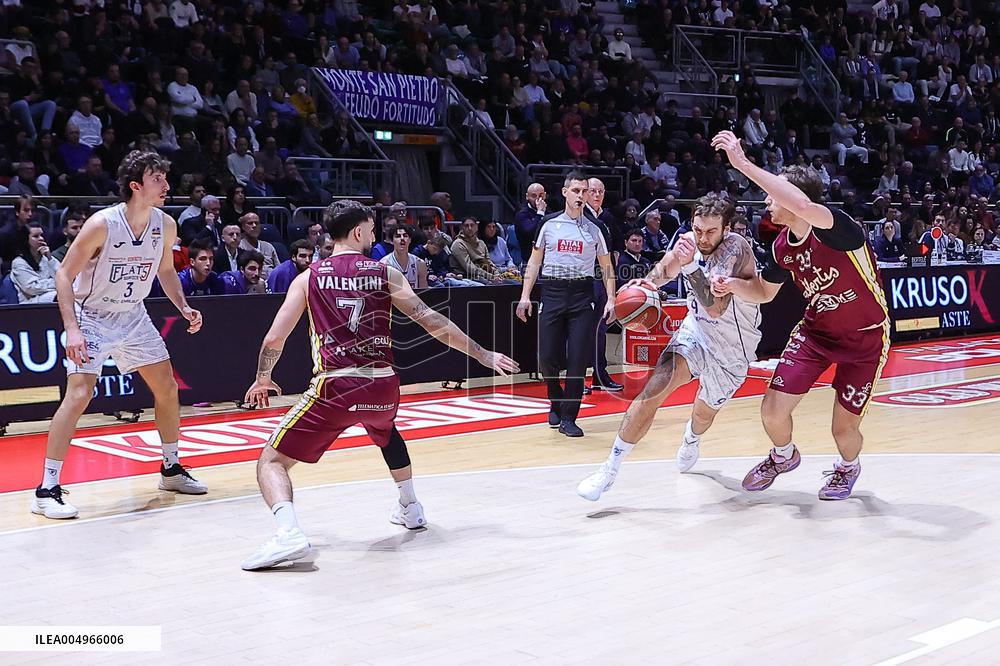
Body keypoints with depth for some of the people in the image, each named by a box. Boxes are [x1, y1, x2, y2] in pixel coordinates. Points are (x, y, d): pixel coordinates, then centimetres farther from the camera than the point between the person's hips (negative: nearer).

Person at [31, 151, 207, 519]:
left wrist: (183, 306, -1)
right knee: (78, 395, -19)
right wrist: (72, 329, -28)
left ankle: (171, 470, 27)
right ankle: (47, 489, -12)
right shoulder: (102, 224, -24)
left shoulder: (165, 225, -6)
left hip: (133, 316, 6)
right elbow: (64, 274, -19)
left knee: (167, 389, 8)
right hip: (92, 317, -6)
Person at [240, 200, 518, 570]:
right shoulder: (386, 274, 7)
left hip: (334, 389, -3)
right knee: (385, 431, 39)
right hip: (384, 386, 3)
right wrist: (483, 355, 11)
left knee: (271, 461, 7)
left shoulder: (308, 278, 6)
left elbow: (274, 338, 5)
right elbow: (431, 321, 4)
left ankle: (288, 533, -18)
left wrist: (262, 380, 23)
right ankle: (410, 507, 44)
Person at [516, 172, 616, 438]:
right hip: (552, 292, 0)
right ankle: (556, 401, 25)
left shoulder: (594, 229, 7)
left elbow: (606, 267, 12)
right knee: (547, 358, -4)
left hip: (582, 294, 0)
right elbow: (534, 261, 9)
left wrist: (611, 299, 0)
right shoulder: (549, 223, 6)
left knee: (578, 360, -6)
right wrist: (525, 296, 1)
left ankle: (568, 418, 4)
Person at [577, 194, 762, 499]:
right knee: (655, 388, -20)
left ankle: (690, 441, 60)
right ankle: (610, 469, -14)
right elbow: (663, 271, 9)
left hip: (733, 350, -3)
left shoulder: (735, 248, -29)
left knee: (706, 411, 20)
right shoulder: (688, 242, -11)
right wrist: (646, 283, -14)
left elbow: (716, 308, -39)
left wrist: (690, 265, -50)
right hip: (696, 332, 3)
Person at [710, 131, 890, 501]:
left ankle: (848, 467, 38)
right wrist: (733, 285, -13)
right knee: (773, 409, -5)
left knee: (844, 428, -1)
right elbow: (764, 291, 11)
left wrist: (743, 164, -52)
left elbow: (804, 207, -52)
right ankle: (783, 456, 30)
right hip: (816, 331, 5)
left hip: (865, 337, -5)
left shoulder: (837, 227, -29)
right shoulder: (782, 247, -7)